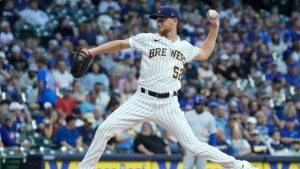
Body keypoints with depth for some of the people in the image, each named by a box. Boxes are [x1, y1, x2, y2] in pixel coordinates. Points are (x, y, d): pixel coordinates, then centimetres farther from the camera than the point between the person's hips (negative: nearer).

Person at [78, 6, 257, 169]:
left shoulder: (184, 47, 10)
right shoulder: (148, 39, 2)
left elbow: (204, 53, 27)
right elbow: (120, 44, 3)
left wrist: (215, 27, 19)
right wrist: (92, 51, -5)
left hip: (168, 105, 0)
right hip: (142, 100, 0)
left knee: (193, 145, -5)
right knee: (105, 129, -12)